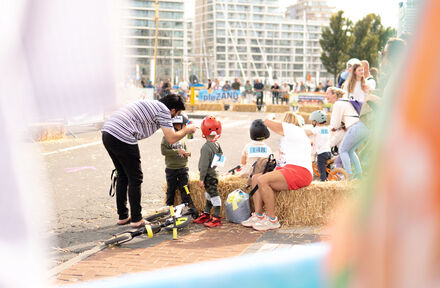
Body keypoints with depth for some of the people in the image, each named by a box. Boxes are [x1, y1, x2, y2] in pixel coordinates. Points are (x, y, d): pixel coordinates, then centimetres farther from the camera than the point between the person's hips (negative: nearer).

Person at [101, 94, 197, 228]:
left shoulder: (152, 104, 25)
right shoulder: (164, 110, -1)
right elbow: (171, 139, -6)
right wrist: (186, 130, 12)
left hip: (107, 133, 9)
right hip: (122, 138, -9)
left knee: (123, 176, 20)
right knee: (135, 179, 4)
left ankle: (122, 217, 27)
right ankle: (136, 219, 10)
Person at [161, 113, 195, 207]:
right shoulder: (167, 137, -12)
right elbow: (164, 151, -19)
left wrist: (187, 153, -5)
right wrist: (177, 151, -23)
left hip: (183, 167, 4)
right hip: (171, 168, -4)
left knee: (184, 187, 2)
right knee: (171, 188, 7)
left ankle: (188, 205, 7)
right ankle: (169, 206, 19)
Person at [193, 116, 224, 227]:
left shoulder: (206, 147, -19)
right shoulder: (217, 144, 8)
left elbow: (204, 164, -21)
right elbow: (220, 157, 17)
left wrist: (201, 178, -16)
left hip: (208, 175, -10)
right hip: (213, 172, 10)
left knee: (214, 195, -6)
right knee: (209, 195, 18)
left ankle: (216, 218, -3)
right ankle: (206, 215, 29)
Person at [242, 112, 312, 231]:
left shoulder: (293, 129, -2)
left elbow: (267, 122, 0)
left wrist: (270, 118, 21)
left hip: (300, 172, -11)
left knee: (263, 180, -27)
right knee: (256, 178, 3)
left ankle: (272, 220, -20)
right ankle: (258, 215, -4)